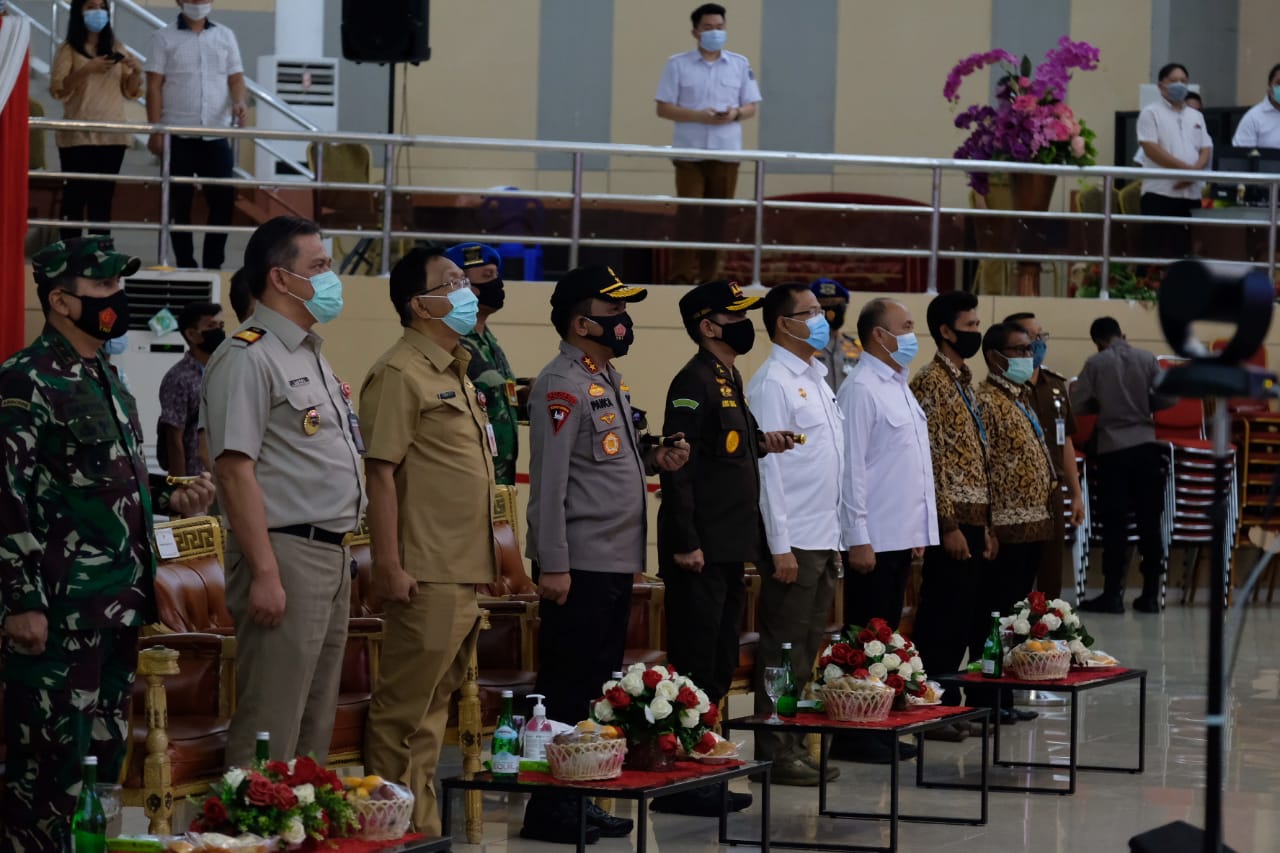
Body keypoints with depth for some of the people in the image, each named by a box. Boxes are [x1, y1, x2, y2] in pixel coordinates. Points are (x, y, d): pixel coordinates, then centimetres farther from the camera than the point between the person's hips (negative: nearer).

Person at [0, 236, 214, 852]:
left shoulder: (108, 383, 17)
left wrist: (172, 500, 8)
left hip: (120, 606, 9)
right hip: (60, 612, -9)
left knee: (107, 755, 13)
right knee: (51, 759, -7)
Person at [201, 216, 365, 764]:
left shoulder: (311, 357, 18)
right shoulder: (248, 358, -12)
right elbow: (235, 469, -19)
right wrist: (265, 573, -22)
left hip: (331, 554, 10)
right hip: (285, 553, -10)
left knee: (315, 727, 12)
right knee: (271, 730, -9)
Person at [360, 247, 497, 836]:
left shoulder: (455, 373, 18)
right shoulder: (400, 373, -11)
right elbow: (381, 472, -17)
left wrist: (486, 557, 22)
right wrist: (389, 565, -22)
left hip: (465, 572, 9)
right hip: (427, 575, -9)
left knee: (433, 706, 12)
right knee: (404, 708, -5)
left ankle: (423, 829, 17)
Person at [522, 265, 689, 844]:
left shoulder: (608, 380, 16)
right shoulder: (562, 385, -13)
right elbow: (548, 480, -18)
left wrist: (654, 460, 6)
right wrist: (552, 565, -22)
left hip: (617, 561, 10)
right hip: (580, 566, -9)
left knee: (601, 687, 13)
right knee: (568, 688, -5)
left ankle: (581, 800, 20)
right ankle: (549, 811, 0)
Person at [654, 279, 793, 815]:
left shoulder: (730, 380, 17)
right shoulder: (693, 382, -13)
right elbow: (678, 465, -18)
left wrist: (761, 444, 6)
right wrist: (685, 543, -21)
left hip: (729, 549, 10)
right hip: (701, 551, -10)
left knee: (717, 669, 12)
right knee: (693, 668, -7)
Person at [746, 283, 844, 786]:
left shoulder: (818, 380, 16)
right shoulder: (773, 382, -11)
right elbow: (768, 467, -15)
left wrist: (836, 537, 16)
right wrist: (780, 547, -18)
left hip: (825, 538, 8)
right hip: (794, 541, -8)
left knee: (807, 650, 11)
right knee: (783, 650, -4)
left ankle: (794, 745, 16)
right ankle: (774, 752, 0)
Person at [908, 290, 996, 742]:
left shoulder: (963, 382, 17)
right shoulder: (931, 383, -11)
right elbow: (930, 460, -16)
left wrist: (984, 526, 18)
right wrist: (950, 526, -19)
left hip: (972, 519, 9)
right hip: (951, 521, -9)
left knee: (961, 617, 10)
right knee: (941, 618, -5)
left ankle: (947, 704, 16)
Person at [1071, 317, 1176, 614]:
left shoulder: (1096, 363, -3)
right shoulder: (1147, 359, 2)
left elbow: (1078, 403, -2)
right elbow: (1168, 397, -1)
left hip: (1113, 448, -2)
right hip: (1145, 445, 2)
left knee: (1114, 523, 0)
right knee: (1150, 522, 5)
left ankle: (1113, 593, -2)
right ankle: (1150, 594, 6)